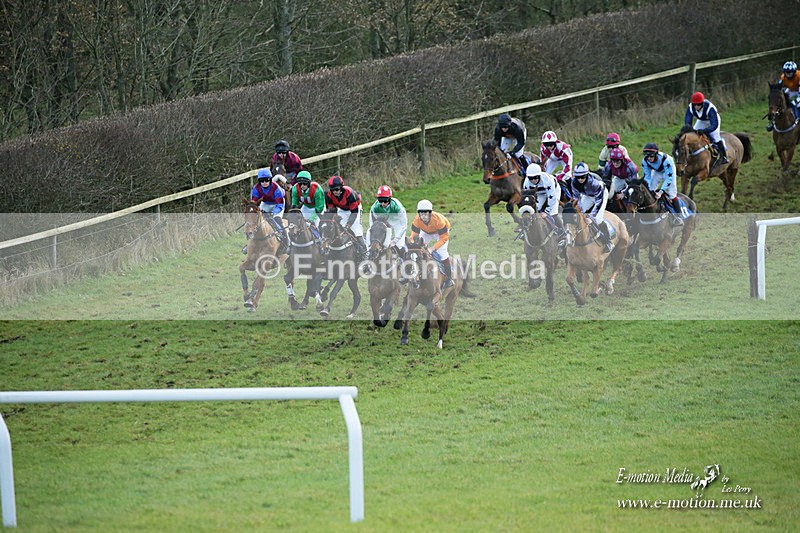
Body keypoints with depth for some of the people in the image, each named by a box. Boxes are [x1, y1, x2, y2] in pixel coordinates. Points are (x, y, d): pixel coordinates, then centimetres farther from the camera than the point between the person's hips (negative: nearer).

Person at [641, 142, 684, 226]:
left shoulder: (665, 160, -43)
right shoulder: (645, 161, -29)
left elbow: (669, 178, -40)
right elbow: (647, 176, -18)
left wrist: (661, 191, -47)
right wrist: (650, 190, -32)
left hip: (668, 170, -5)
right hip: (657, 172, 5)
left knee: (671, 192, -15)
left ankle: (678, 217, -10)